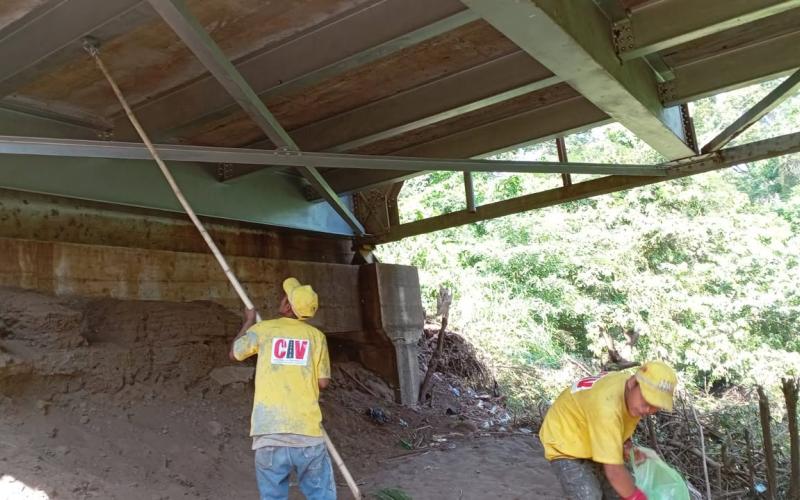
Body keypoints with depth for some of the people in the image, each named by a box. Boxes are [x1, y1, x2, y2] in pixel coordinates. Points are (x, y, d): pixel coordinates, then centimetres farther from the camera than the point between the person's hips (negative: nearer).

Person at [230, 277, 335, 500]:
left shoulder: (263, 329, 5)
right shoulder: (316, 336, 5)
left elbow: (234, 353, 22)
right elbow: (323, 382, 6)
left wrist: (249, 322, 35)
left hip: (269, 430, 0)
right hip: (307, 429, 0)